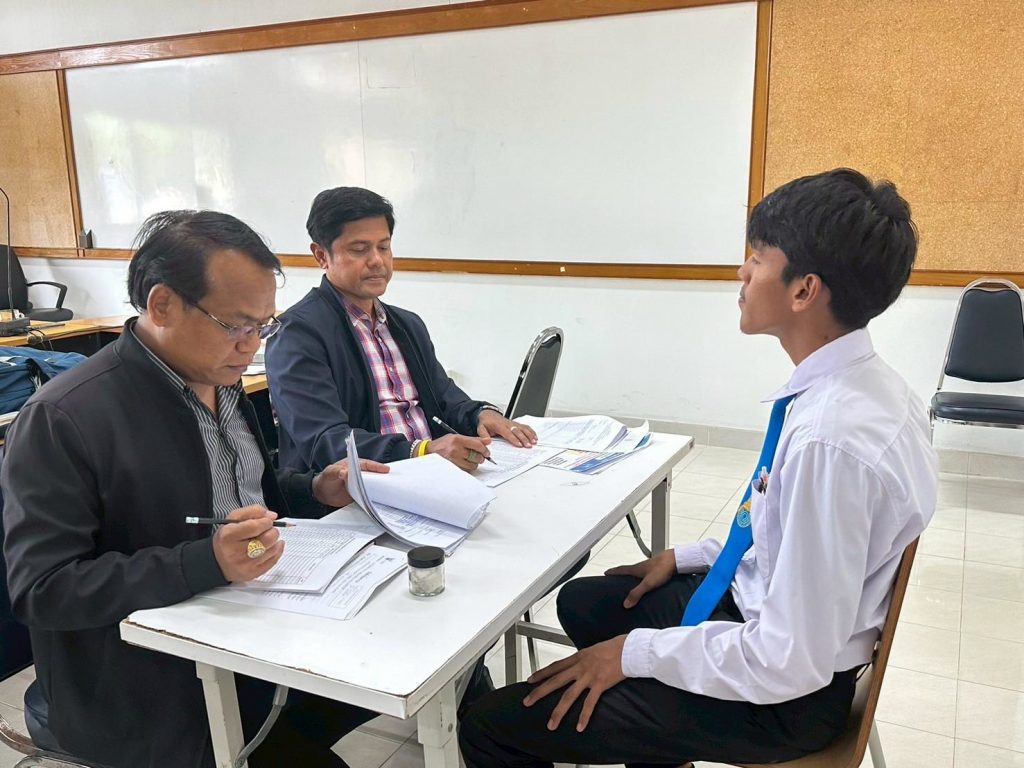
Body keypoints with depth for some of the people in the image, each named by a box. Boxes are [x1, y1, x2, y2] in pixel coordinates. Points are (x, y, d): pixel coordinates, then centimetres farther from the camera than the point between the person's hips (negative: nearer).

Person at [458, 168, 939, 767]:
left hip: (783, 694, -9)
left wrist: (637, 652, -16)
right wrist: (688, 558, 12)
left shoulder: (830, 438, -34)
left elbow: (791, 663, -28)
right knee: (584, 601, 27)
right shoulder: (859, 383, -5)